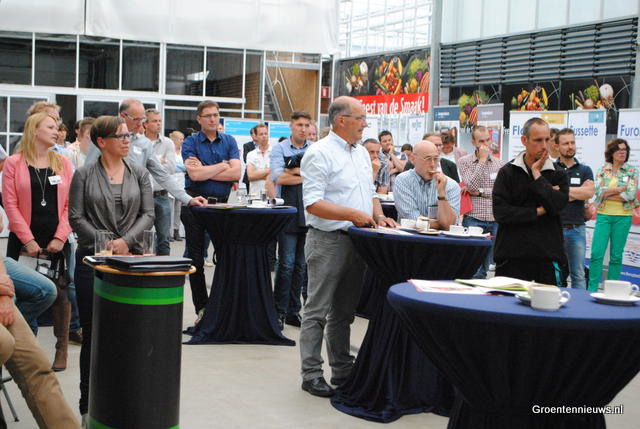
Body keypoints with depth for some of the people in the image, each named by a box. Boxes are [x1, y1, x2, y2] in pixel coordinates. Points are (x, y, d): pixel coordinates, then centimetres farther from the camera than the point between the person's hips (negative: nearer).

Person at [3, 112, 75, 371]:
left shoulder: (62, 163, 8)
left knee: (60, 294, 2)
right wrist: (28, 240, -10)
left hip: (57, 241, 2)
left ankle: (61, 350, 9)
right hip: (24, 241, -2)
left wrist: (60, 237, -7)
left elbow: (70, 204, 4)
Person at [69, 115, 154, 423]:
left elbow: (147, 214, 4)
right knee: (93, 333, 2)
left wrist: (126, 240, -11)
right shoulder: (84, 175, 1)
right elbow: (76, 217, -2)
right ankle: (88, 404, 12)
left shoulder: (139, 173, 8)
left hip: (131, 257, 2)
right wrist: (105, 243, -11)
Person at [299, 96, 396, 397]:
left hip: (356, 240, 8)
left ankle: (342, 370, 24)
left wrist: (378, 215, 4)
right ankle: (311, 374, 5)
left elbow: (369, 192, 23)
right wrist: (353, 214, -22)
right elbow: (313, 203, -19)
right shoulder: (320, 154, -12)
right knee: (318, 310, -1)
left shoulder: (361, 153, 15)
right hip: (328, 240, -8)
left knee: (344, 311, 15)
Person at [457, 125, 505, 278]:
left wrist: (480, 192, -8)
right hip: (473, 218, -3)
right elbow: (471, 185, -11)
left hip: (495, 220, 3)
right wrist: (482, 160, -8)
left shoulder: (499, 163, 10)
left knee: (485, 266, 10)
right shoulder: (464, 161, 4)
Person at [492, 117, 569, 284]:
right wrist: (538, 212, -6)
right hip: (512, 256, -1)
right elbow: (500, 212, -7)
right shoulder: (507, 172, 5)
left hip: (547, 257, 1)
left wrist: (537, 175, -6)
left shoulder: (558, 175, 9)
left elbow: (558, 205, -11)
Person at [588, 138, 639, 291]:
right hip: (603, 215, 0)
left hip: (623, 217, 0)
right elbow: (598, 191, -6)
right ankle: (592, 290, -1)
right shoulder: (602, 170, 7)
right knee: (596, 253, -7)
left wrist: (608, 194, -8)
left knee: (616, 256, 3)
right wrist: (619, 189, -13)